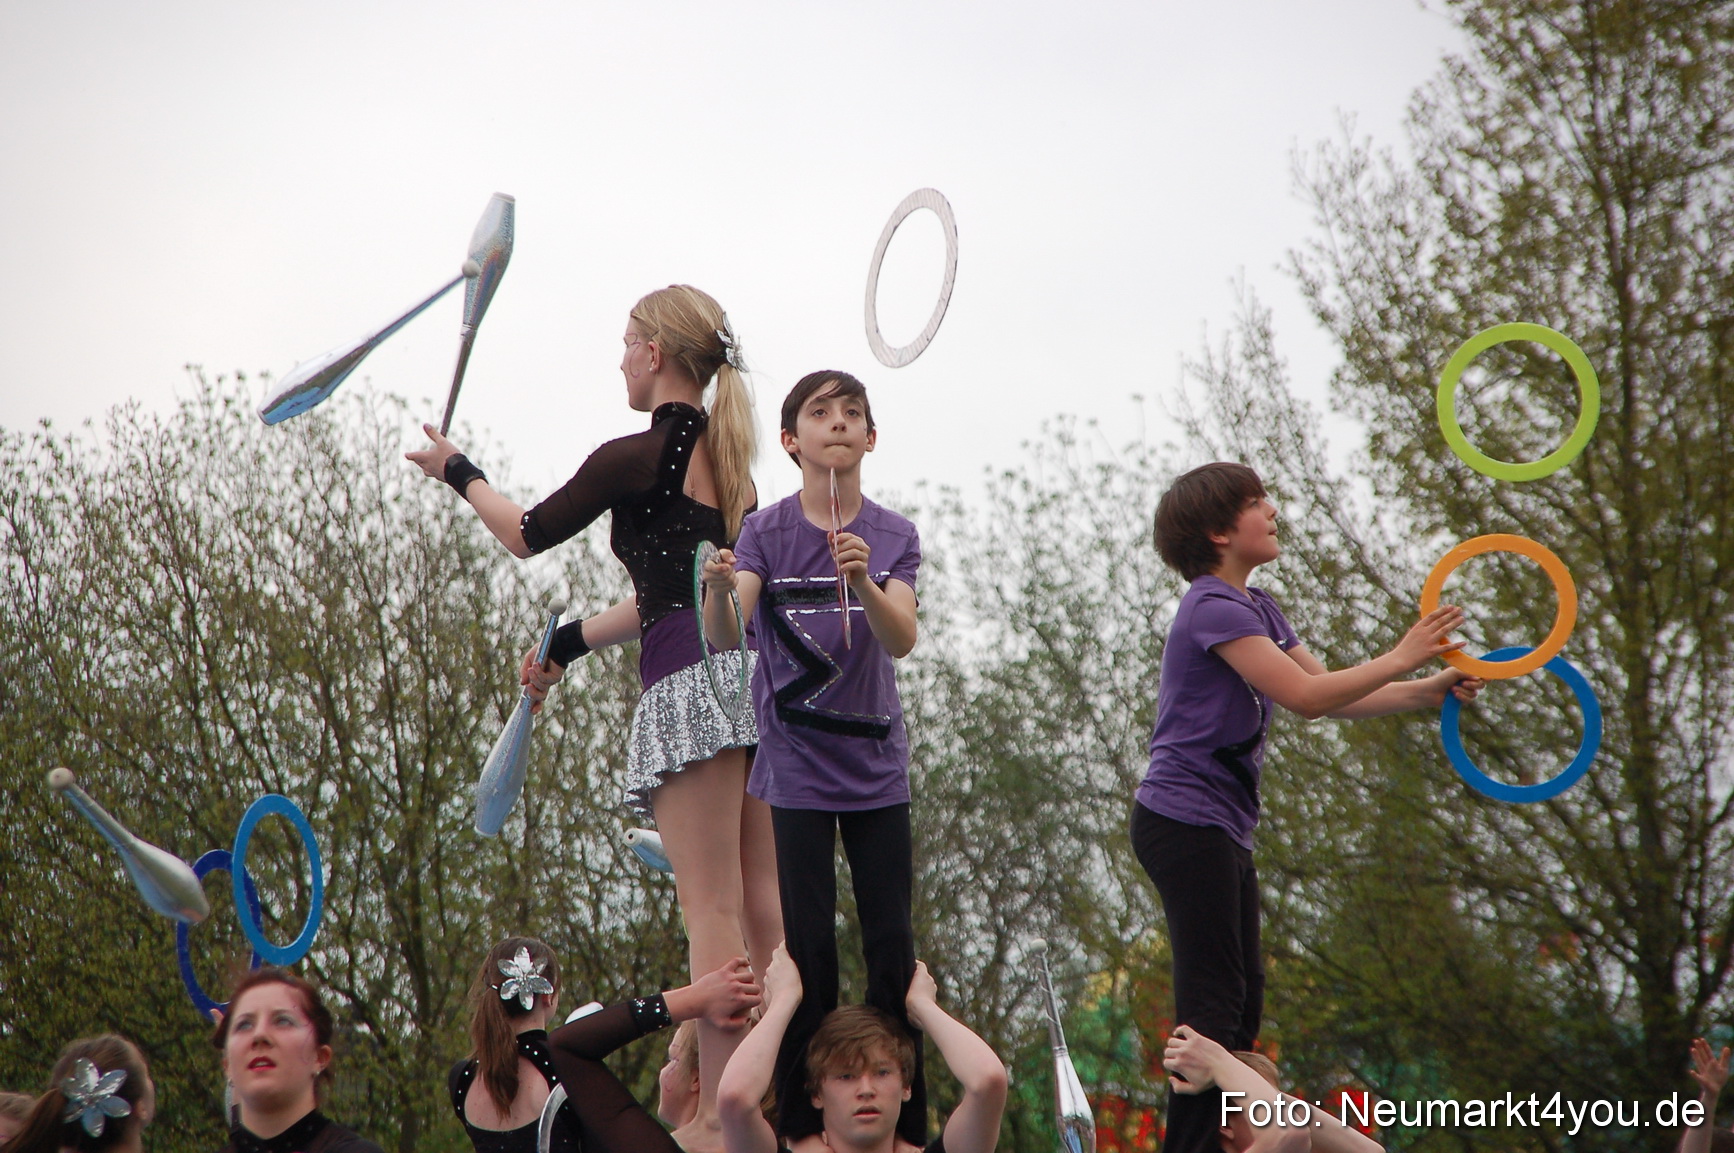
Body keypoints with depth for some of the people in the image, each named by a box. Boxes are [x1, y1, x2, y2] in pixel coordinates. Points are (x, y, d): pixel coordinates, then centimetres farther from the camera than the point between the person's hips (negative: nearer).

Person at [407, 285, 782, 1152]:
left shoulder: (636, 458, -6)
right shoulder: (725, 456, 18)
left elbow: (526, 534, 7)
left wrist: (457, 472, 24)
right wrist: (571, 643, 35)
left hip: (691, 682, -8)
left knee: (712, 908, -9)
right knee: (761, 902, 8)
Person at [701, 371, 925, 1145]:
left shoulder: (894, 536, 2)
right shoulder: (766, 532, -4)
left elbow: (902, 640, -13)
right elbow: (724, 637, -17)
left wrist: (864, 580, -32)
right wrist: (718, 589, -40)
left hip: (876, 767, 2)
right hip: (794, 769, -2)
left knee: (893, 943, 3)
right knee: (808, 945, -4)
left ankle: (906, 1123, 12)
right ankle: (802, 1123, 5)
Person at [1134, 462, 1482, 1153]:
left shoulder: (1255, 609, 16)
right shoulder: (1213, 609, -15)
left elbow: (1331, 693, 13)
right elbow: (1305, 696, -21)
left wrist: (1427, 693, 1)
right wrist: (1401, 659, -15)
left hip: (1220, 829, 10)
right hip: (1184, 819, -10)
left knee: (1242, 995, 12)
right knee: (1213, 998, -12)